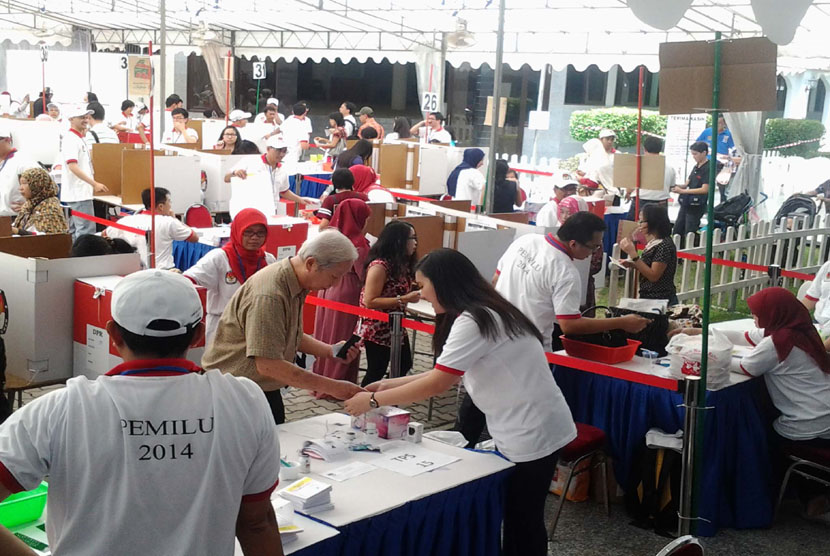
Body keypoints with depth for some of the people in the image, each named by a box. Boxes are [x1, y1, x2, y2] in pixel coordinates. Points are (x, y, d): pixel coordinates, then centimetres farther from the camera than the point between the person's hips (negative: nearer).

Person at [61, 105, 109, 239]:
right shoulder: (70, 139, -14)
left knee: (75, 230, 13)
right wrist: (94, 184, -27)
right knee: (86, 230, -12)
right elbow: (73, 166, -24)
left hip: (78, 192, 10)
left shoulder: (80, 138, 17)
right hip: (79, 193, -10)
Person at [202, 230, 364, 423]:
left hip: (265, 390, 9)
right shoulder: (269, 296, -28)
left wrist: (331, 351, -1)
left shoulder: (294, 285, 3)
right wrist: (331, 387, -29)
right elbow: (268, 365, -31)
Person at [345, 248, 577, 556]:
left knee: (523, 521, 4)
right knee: (513, 516, 16)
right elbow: (447, 373, 13)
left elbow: (438, 383, -22)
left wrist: (374, 400, -13)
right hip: (523, 431, 9)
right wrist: (391, 384, 8)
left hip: (532, 435, -9)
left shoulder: (473, 321, -21)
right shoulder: (483, 313, 11)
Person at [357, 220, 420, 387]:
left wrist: (413, 290, -4)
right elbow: (369, 301, -26)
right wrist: (404, 299, -28)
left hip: (395, 326, 9)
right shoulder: (379, 266, -22)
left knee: (404, 365, 16)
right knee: (376, 372, 1)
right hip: (377, 329, -9)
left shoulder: (401, 264, 5)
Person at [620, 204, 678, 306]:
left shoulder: (664, 245, -18)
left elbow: (653, 276, -19)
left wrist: (633, 254, -23)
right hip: (647, 297, 8)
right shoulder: (654, 243, 9)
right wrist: (632, 265, 1)